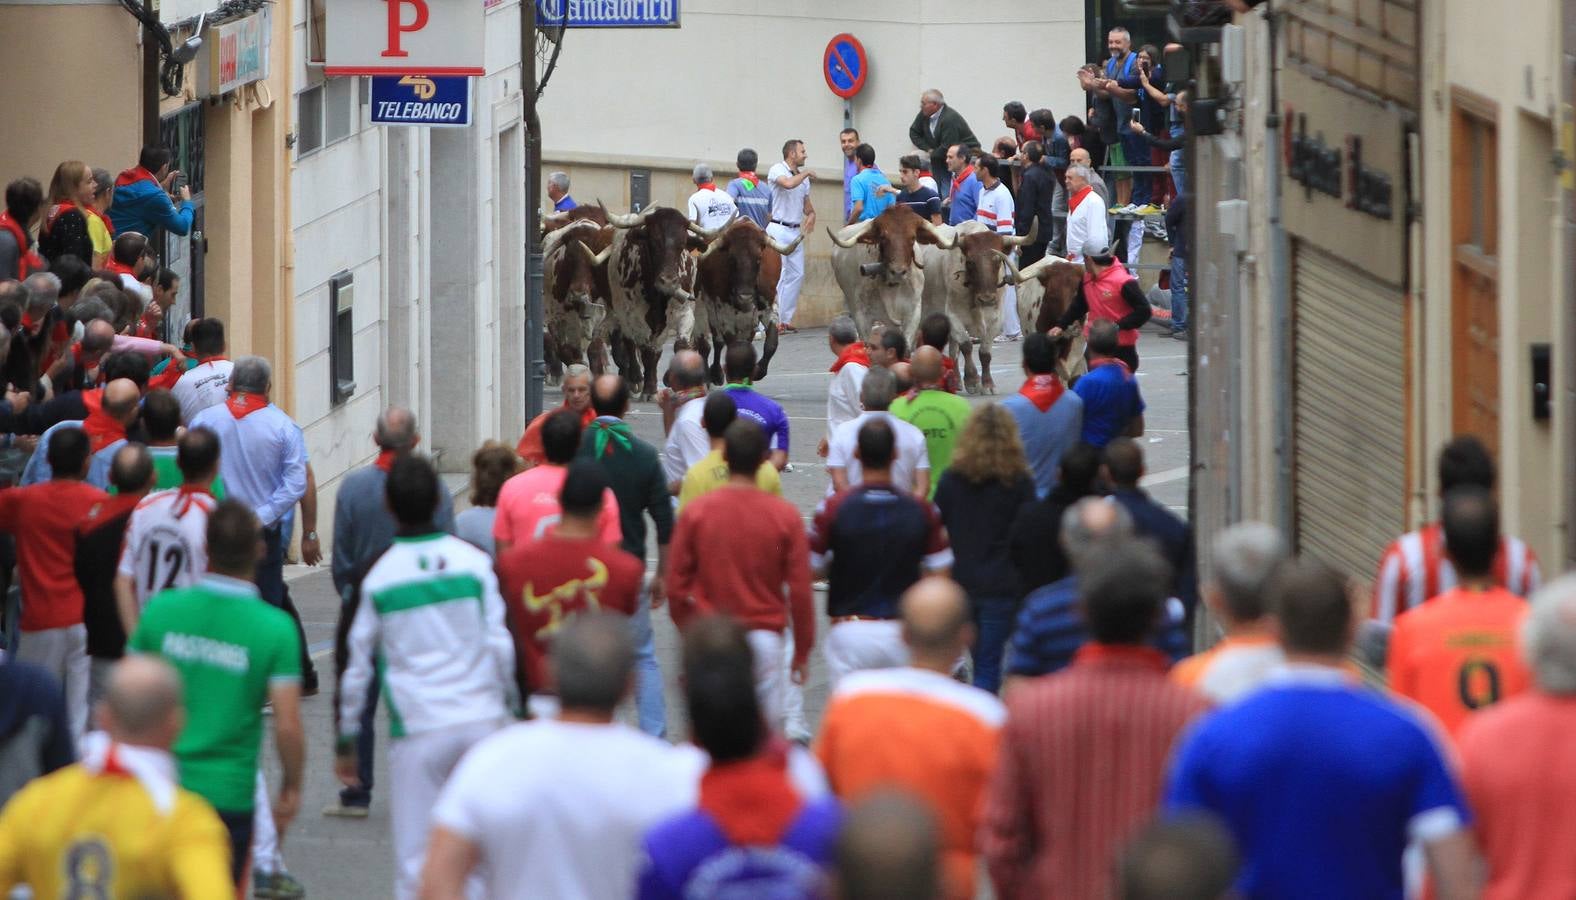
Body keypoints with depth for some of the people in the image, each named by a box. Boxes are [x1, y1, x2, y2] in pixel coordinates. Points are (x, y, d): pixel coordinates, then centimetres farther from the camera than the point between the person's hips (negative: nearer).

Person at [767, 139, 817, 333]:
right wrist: (804, 174, -11)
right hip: (778, 229, -8)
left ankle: (786, 318, 11)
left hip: (796, 230, 8)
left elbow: (807, 203, 24)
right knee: (777, 274, -12)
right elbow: (788, 183, -29)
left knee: (797, 274, 5)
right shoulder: (777, 170, -7)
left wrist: (811, 215, 2)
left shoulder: (803, 177, 16)